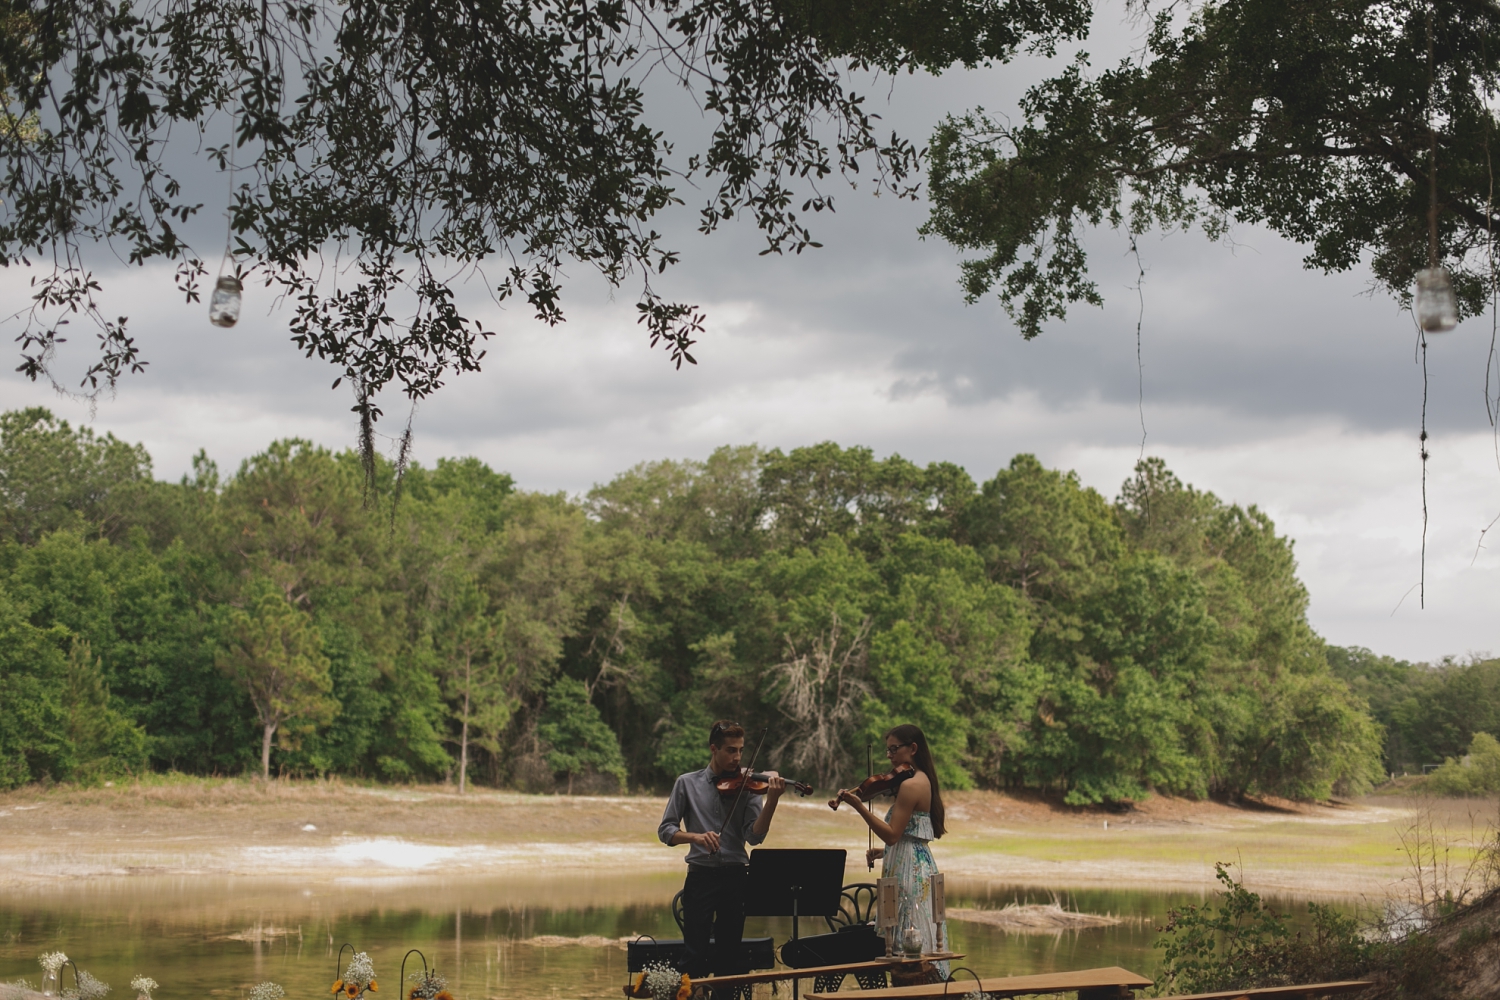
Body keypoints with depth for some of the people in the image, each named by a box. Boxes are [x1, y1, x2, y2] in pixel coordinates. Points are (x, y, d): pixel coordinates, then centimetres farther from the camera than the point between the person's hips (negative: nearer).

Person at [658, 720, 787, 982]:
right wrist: (696, 836, -19)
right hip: (701, 875, -1)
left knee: (730, 954, 6)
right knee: (695, 954, -6)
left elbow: (755, 836, -5)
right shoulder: (687, 784, 5)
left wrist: (771, 801, -21)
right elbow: (666, 830, 1)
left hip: (736, 876, 1)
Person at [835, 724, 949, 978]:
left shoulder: (909, 785, -16)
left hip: (909, 871, -10)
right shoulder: (923, 781, 15)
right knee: (920, 949, 10)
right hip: (921, 865, 10)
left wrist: (858, 806, -21)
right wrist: (885, 851, 14)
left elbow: (892, 834, -19)